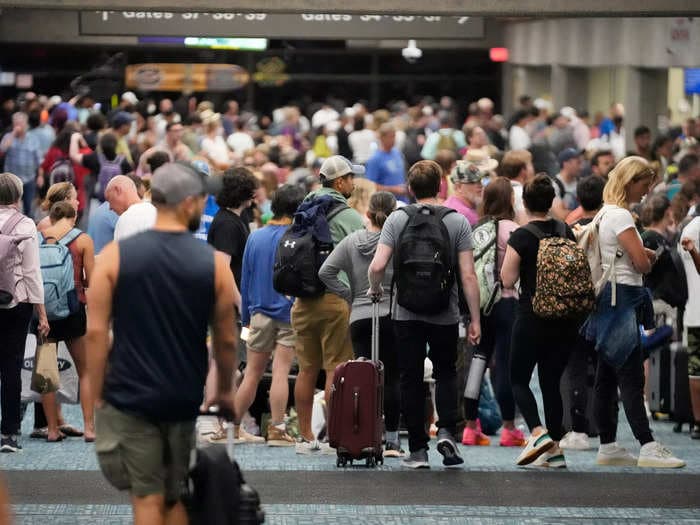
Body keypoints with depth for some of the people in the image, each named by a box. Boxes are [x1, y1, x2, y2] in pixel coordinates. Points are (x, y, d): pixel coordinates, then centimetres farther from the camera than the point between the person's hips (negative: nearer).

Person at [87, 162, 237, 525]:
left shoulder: (115, 255, -4)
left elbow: (96, 331, -7)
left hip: (130, 396, -1)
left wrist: (97, 396, -1)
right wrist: (225, 391, 18)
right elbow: (226, 340, 3)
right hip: (184, 398, 1)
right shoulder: (214, 263, -3)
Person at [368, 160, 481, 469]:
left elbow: (377, 266, -12)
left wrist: (375, 290, 10)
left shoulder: (397, 220, -3)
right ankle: (446, 430, -5)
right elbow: (468, 275, -7)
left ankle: (418, 450, 7)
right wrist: (475, 319, -2)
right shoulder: (458, 222, -3)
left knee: (411, 379, 7)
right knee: (446, 373, 17)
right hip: (445, 314, 0)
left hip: (406, 313, 0)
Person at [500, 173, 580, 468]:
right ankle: (555, 451, 6)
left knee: (519, 379, 7)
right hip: (565, 319, 5)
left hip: (532, 318, -5)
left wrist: (509, 259, 5)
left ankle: (538, 433, -16)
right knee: (552, 382, 11)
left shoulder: (521, 237, -11)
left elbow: (508, 280, -10)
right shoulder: (566, 232, 4)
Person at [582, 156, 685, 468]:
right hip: (621, 298, -10)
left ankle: (607, 447, 13)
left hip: (610, 299, 10)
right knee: (631, 376, -13)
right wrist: (648, 259, 4)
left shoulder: (607, 214, 18)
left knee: (607, 377, 10)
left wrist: (644, 254, 7)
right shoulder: (620, 216, -14)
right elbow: (641, 263, -19)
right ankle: (648, 448, -17)